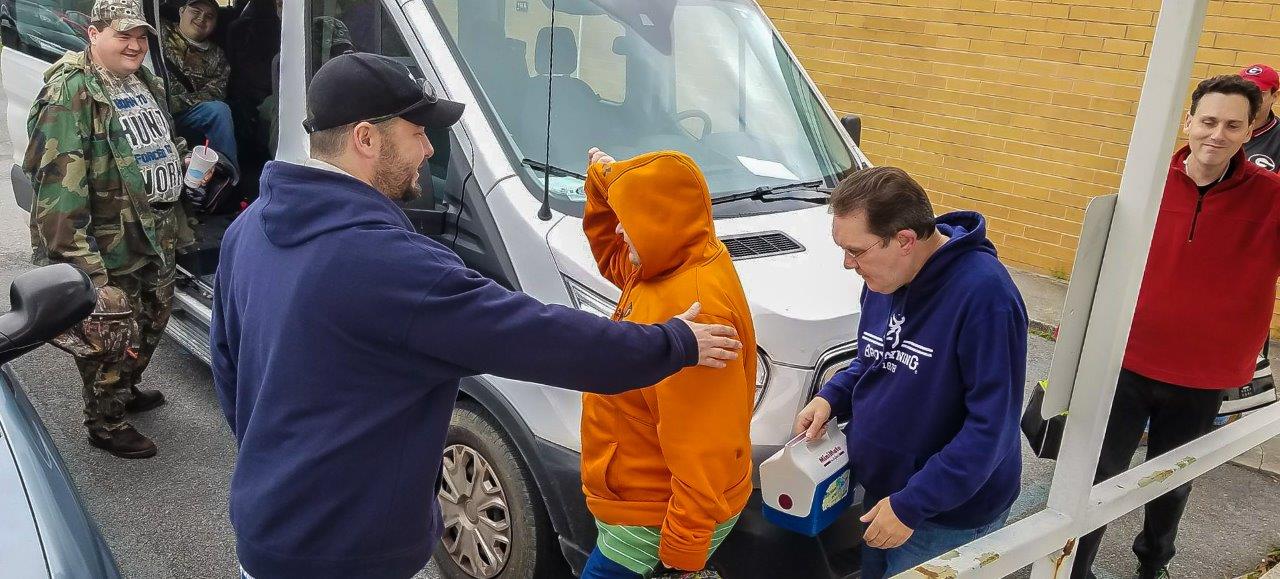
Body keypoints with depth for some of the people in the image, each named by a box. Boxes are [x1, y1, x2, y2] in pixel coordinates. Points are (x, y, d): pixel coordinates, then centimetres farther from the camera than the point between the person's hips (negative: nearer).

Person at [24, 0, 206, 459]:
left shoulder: (146, 84, 10)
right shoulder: (70, 93, -18)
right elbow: (58, 179, -25)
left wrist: (189, 164, 11)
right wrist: (77, 255, -29)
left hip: (157, 236, 9)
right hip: (111, 247, -9)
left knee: (153, 320, 24)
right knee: (111, 334, 3)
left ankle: (126, 390, 48)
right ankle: (105, 424, 22)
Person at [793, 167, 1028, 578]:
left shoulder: (984, 295, -28)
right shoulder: (885, 277, -3)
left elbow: (992, 425, -27)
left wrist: (911, 505, -25)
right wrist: (831, 397, -5)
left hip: (949, 518, -7)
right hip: (881, 490, 7)